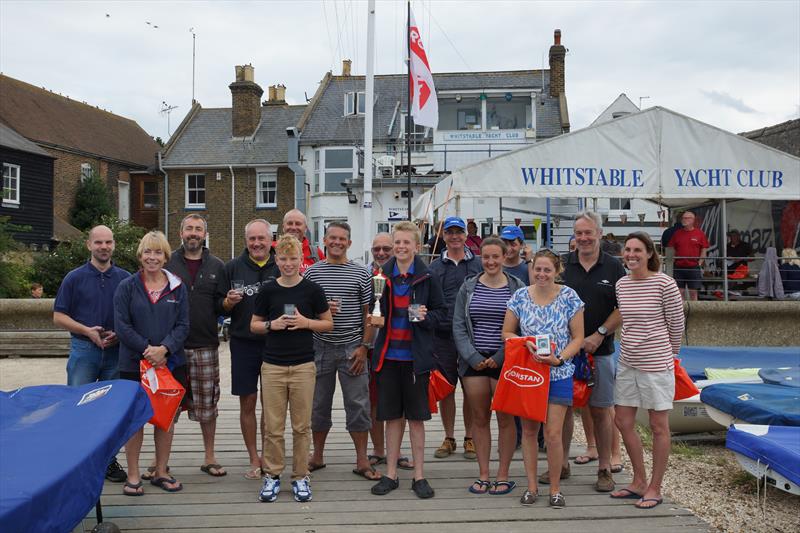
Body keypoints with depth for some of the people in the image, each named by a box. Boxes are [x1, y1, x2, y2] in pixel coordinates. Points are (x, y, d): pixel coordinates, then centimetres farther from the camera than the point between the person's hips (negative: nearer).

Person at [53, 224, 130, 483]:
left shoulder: (125, 278, 6)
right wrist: (87, 331, -12)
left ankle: (109, 459, 20)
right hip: (83, 350, -2)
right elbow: (59, 316, 2)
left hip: (117, 351, 2)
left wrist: (119, 334, -8)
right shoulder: (74, 278, 2)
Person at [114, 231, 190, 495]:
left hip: (171, 362, 2)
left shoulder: (178, 287, 6)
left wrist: (163, 348, -14)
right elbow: (122, 325, -5)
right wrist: (147, 350, -14)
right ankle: (133, 476, 15)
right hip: (134, 363, -2)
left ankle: (161, 472, 22)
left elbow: (183, 325, 1)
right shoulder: (127, 287, 1)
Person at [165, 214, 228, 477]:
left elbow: (220, 307, 9)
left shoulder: (217, 267, 9)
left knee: (208, 404, 7)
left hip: (206, 346, 1)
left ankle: (209, 457, 20)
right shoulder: (167, 264, 5)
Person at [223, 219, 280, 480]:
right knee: (247, 402, 6)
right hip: (243, 344, 1)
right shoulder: (233, 267, 4)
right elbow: (221, 308, 9)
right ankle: (254, 459, 19)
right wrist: (229, 302, -12)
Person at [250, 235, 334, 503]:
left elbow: (328, 323, 6)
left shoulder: (312, 289, 0)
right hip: (273, 366, 1)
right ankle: (272, 475, 19)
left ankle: (300, 476, 19)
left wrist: (306, 322, -12)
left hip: (303, 366, -1)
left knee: (302, 426, 6)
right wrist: (272, 325, -10)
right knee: (273, 427, 5)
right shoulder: (268, 290, 3)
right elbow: (254, 325, 11)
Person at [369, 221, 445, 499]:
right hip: (389, 354, 2)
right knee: (392, 416, 10)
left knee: (416, 416, 6)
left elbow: (441, 311, 4)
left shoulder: (427, 276, -2)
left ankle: (419, 476, 18)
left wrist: (427, 317, -15)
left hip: (416, 356, -2)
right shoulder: (382, 275, 4)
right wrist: (374, 319, -7)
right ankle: (390, 474, 22)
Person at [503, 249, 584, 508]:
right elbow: (507, 332, 4)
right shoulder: (520, 296, 0)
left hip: (558, 374, -2)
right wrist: (525, 343, -16)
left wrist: (559, 358, -18)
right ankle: (531, 486, 23)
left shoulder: (569, 297, -4)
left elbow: (578, 338, -3)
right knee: (529, 430, 10)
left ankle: (555, 489, 14)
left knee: (553, 433, -4)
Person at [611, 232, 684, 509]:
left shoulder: (664, 284, -12)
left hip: (656, 363, -6)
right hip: (628, 362, 6)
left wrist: (669, 353, 7)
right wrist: (634, 347, 14)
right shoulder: (621, 284, 4)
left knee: (658, 426, 6)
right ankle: (639, 481, 27)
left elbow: (677, 323, -3)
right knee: (623, 422, 10)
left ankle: (654, 488, 19)